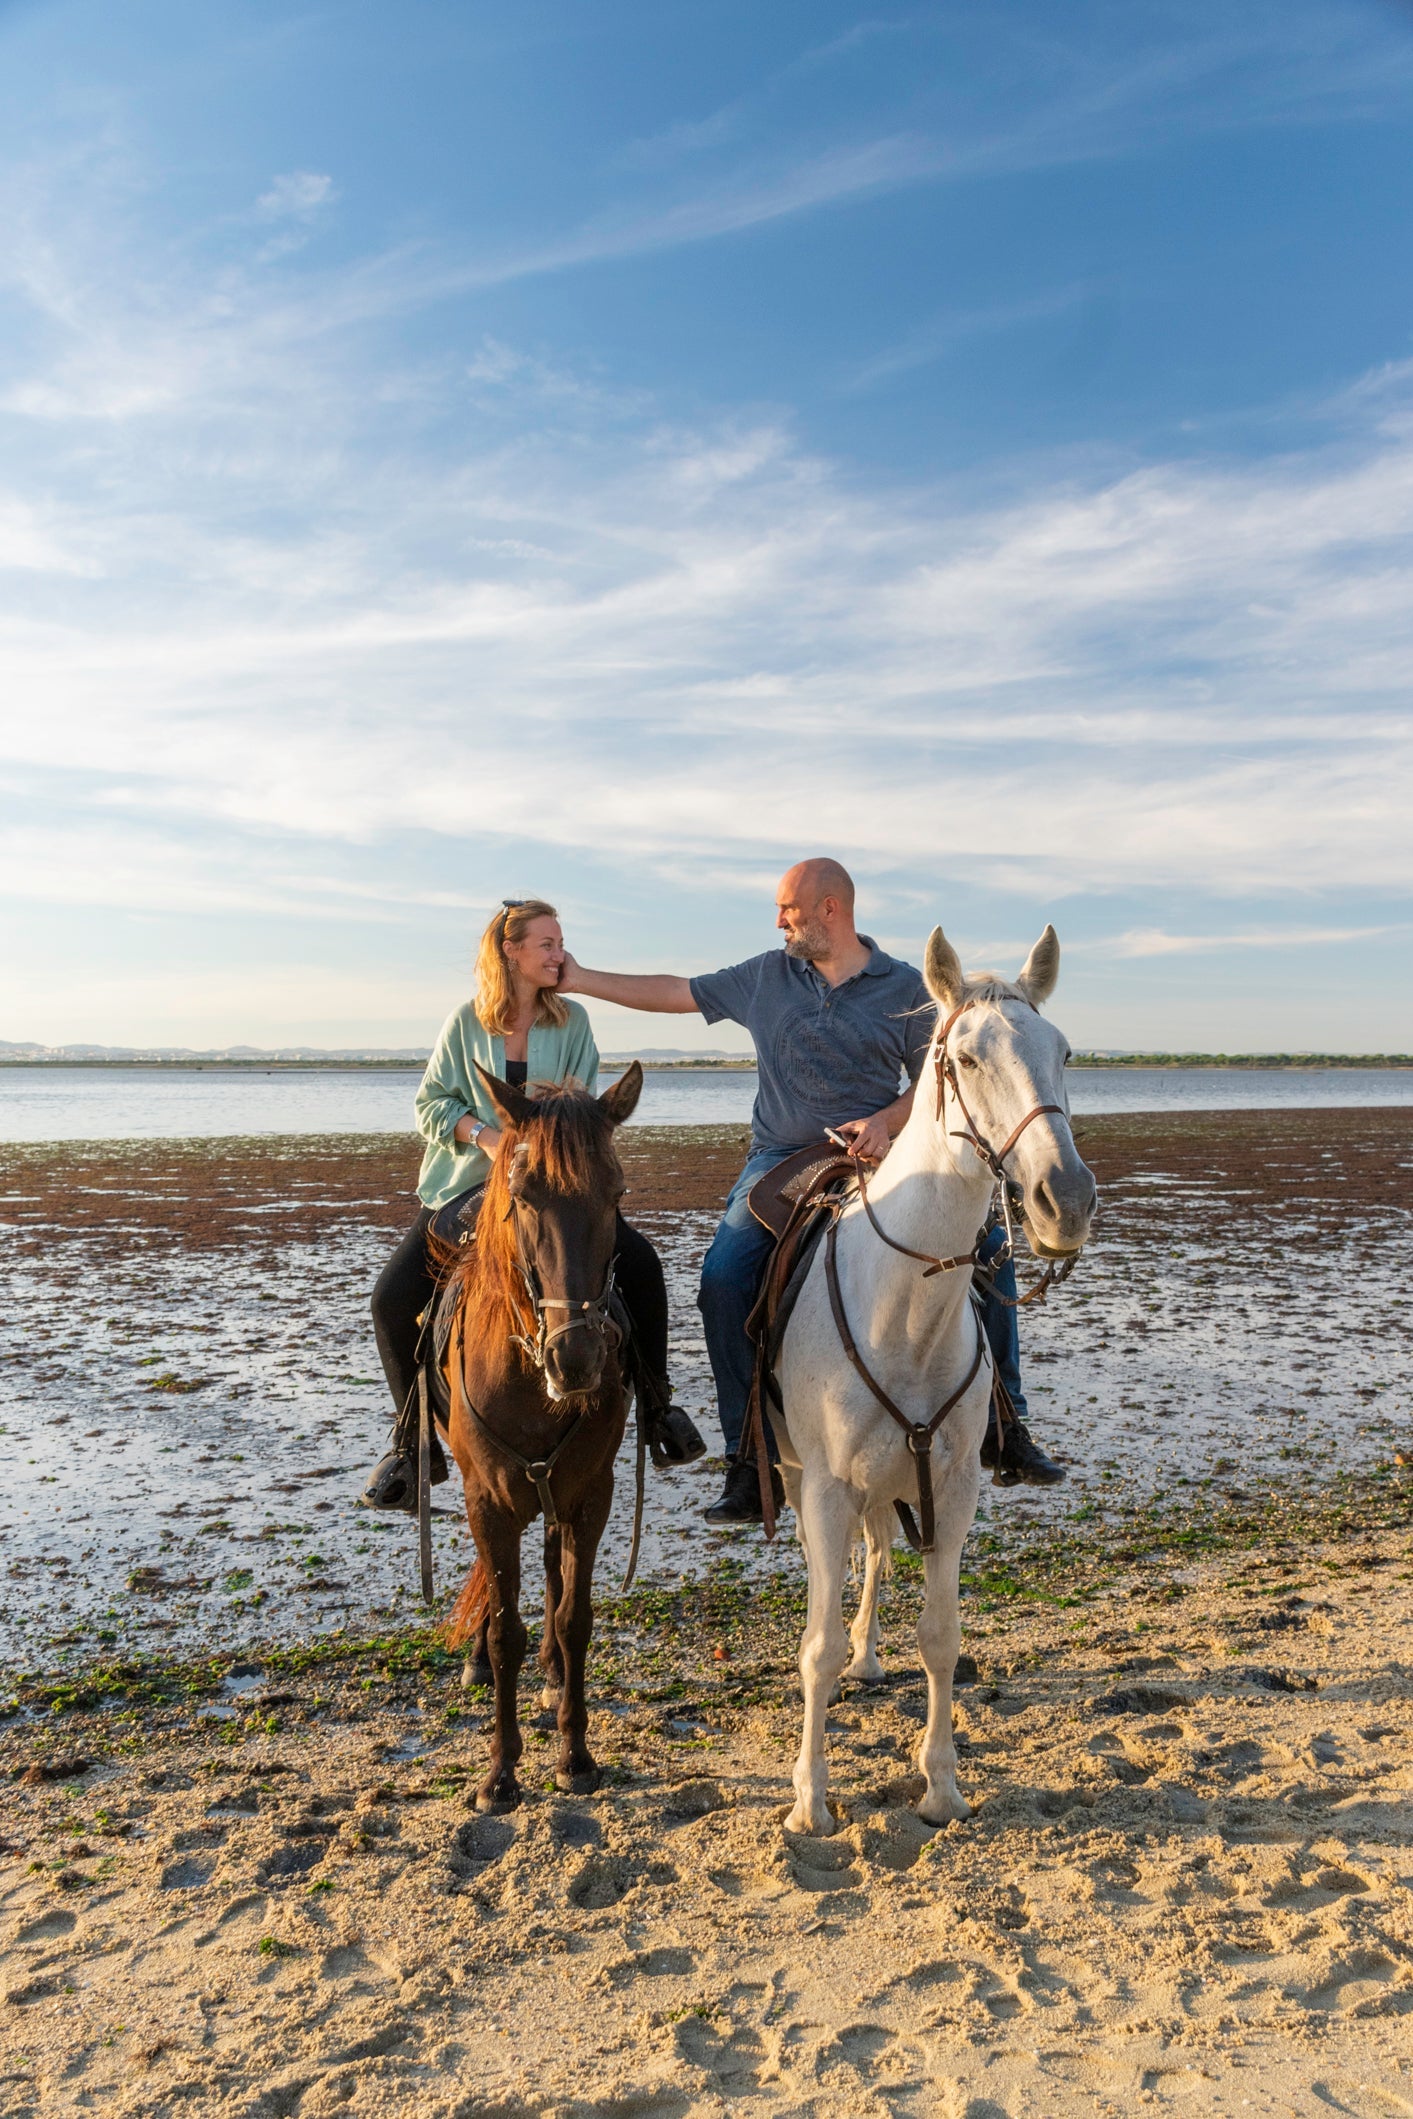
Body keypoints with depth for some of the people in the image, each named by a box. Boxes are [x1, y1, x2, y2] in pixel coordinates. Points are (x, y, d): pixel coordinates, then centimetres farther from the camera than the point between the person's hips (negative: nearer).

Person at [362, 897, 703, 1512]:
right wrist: (483, 1133, -16)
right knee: (394, 1298, -15)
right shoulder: (467, 1022, 1)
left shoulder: (572, 1020, 3)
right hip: (468, 1184, 0)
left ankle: (656, 1405, 3)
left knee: (640, 1263, -19)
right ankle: (412, 1443, 5)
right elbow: (431, 1102, 3)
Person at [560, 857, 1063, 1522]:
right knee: (723, 1274, -24)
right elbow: (676, 993, 17)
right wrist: (580, 979, 17)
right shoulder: (765, 976, 12)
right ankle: (748, 1460, -15)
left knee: (986, 1244, -17)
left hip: (878, 1160, 0)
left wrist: (886, 1121, -17)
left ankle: (1003, 1424, -2)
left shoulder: (906, 988, 5)